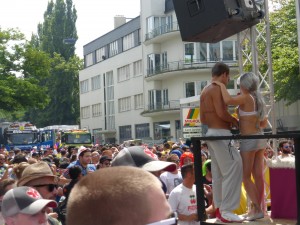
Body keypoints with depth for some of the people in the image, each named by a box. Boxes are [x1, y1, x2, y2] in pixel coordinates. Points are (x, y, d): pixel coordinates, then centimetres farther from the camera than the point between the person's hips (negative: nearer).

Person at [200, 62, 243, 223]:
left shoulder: (205, 91, 17)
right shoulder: (217, 89, -12)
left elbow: (202, 119, 18)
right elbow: (221, 113, -22)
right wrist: (234, 120, -4)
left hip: (211, 133, 10)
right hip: (220, 134, -10)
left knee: (218, 173, 12)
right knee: (233, 170, -9)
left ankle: (219, 208, 16)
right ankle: (226, 211, -11)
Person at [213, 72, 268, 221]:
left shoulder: (246, 97, -11)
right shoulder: (258, 99, 12)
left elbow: (228, 100, -30)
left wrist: (221, 85, -15)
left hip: (249, 140, -8)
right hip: (260, 139, 8)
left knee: (246, 176, -2)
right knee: (258, 176, 8)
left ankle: (257, 209, -6)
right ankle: (257, 208, 12)